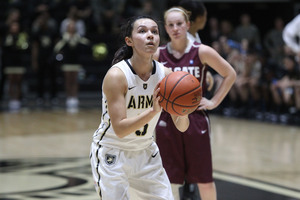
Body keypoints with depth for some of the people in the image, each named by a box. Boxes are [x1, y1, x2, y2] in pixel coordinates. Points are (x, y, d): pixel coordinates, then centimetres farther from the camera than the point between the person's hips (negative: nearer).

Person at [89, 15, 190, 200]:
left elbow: (182, 127, -7)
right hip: (112, 155, -5)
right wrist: (153, 111, -39)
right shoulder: (116, 75, -23)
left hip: (145, 153, 5)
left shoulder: (166, 75, -9)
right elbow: (120, 129, -28)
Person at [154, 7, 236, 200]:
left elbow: (230, 74, 3)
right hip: (167, 121, 1)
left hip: (196, 120, -1)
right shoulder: (158, 55, -1)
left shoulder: (202, 52, -5)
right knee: (170, 180, 5)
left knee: (205, 180, 6)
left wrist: (214, 102, -1)